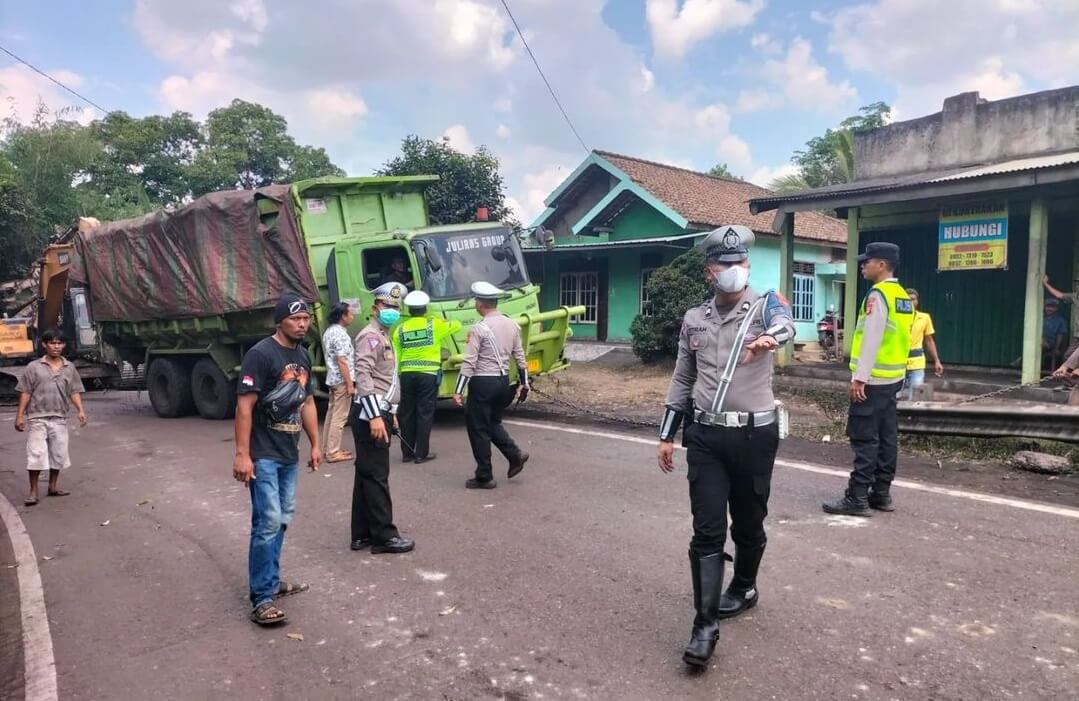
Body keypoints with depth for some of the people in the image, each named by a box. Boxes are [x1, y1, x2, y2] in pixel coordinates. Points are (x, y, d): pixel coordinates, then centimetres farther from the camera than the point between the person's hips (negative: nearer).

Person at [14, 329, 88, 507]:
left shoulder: (70, 367, 6)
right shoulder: (34, 367, -2)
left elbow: (74, 392, 5)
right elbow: (25, 393, -2)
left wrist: (80, 410, -8)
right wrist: (20, 415, -6)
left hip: (59, 418, 3)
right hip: (37, 418, -3)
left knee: (59, 453, 10)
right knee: (36, 454, -4)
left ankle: (53, 486, 25)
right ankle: (33, 491, 5)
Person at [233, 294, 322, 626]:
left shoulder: (303, 356, 9)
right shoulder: (260, 354, -15)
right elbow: (244, 406, -18)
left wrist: (315, 444, 16)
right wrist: (242, 454, -21)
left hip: (290, 454, 8)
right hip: (263, 455, -8)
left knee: (282, 519, 15)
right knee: (267, 521, -10)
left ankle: (272, 580, 29)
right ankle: (262, 599, -4)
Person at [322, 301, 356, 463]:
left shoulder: (329, 332, 13)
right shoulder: (340, 334, -17)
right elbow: (342, 361, -21)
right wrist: (350, 384, -20)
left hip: (332, 379, 10)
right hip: (341, 380, -10)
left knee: (332, 414, 15)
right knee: (339, 417, -5)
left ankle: (329, 448, 22)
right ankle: (333, 452, -3)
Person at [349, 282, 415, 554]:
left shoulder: (384, 336, 21)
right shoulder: (370, 335, -11)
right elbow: (363, 375, -21)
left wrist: (390, 412, 26)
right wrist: (375, 416, -27)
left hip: (379, 411, 10)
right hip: (370, 414, -10)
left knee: (366, 474, 12)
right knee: (376, 475, -5)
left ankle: (362, 534, 19)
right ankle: (384, 535, 1)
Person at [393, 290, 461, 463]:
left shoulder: (400, 329, 6)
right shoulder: (434, 324, -1)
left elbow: (395, 356, 6)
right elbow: (456, 325, 13)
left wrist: (398, 374, 15)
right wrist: (448, 323, 33)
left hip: (407, 374, 3)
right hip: (428, 374, -3)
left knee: (407, 413, 11)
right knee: (425, 413, 2)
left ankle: (407, 452, 18)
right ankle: (421, 453, 4)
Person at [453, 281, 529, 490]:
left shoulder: (479, 329, -13)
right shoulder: (512, 325, 6)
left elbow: (469, 363, -15)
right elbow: (520, 357, 11)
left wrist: (459, 391, -12)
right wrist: (524, 383, 19)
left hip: (483, 382, -7)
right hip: (503, 381, 7)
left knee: (478, 429, 5)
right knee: (493, 423, 25)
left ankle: (484, 477, 11)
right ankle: (515, 455, 9)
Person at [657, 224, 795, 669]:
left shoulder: (765, 305, -3)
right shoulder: (693, 319, 8)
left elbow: (785, 325, -29)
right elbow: (682, 380, 15)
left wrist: (769, 338, -54)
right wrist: (667, 435, 12)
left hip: (755, 434, -2)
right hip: (705, 435, 2)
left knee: (748, 522, 15)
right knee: (707, 530, -2)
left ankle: (744, 588, 41)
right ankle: (706, 625, 3)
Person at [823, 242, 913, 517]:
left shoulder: (878, 294, -14)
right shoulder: (902, 295, 15)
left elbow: (871, 339, -20)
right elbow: (899, 338, 17)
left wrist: (859, 377, -20)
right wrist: (881, 373, 20)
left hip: (874, 379, -9)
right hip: (892, 377, 9)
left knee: (865, 439, -7)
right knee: (886, 437, 11)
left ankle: (857, 497, -4)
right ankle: (881, 493, 17)